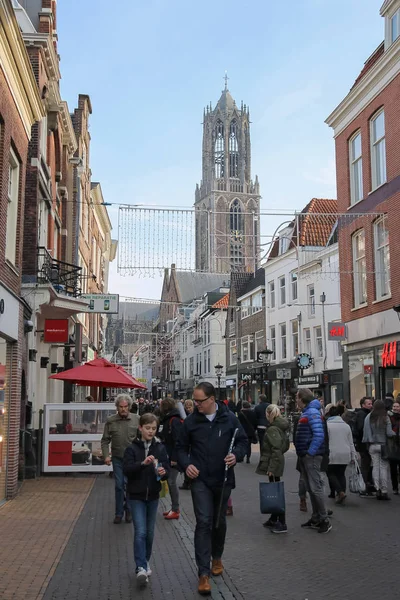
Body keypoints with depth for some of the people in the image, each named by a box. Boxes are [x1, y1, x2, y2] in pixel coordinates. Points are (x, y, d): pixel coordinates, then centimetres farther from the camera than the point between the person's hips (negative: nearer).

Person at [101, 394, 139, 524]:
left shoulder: (137, 420, -2)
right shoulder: (110, 421, 0)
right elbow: (105, 440, 4)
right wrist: (106, 456, -7)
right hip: (117, 459, 1)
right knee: (119, 486, 5)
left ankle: (129, 510, 24)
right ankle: (119, 513, 17)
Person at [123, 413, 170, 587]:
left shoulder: (160, 448, 2)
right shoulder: (132, 448, -6)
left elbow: (167, 469, 2)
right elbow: (127, 470, -15)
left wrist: (163, 472, -20)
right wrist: (143, 463, -29)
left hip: (153, 495, 3)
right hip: (136, 495, -3)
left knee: (149, 532, 12)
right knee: (140, 532, -10)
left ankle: (145, 562, 30)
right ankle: (141, 568, -8)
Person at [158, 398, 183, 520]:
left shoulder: (175, 421, -15)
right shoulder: (165, 420, 14)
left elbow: (177, 441, -20)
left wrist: (174, 458, -22)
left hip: (173, 458, -9)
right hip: (167, 457, 9)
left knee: (171, 482, -6)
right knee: (170, 482, 12)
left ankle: (175, 510, 2)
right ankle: (174, 508, 21)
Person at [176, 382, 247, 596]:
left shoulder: (229, 418, -3)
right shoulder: (191, 421, -3)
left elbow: (242, 440, 5)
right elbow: (182, 447, 6)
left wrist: (236, 455, -15)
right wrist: (186, 464, -12)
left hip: (223, 479, 2)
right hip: (200, 480, -1)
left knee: (219, 521, 18)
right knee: (203, 522, -9)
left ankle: (217, 557, 42)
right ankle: (203, 573, -5)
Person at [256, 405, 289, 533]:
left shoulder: (273, 429, -17)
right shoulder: (281, 427, 11)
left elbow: (276, 449, -22)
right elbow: (286, 446, 18)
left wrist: (271, 468, -21)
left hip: (273, 464, -10)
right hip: (279, 462, 10)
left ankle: (282, 524, -2)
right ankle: (274, 519, 25)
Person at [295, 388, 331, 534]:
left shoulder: (312, 412, -14)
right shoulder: (305, 413, 16)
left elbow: (319, 435, -23)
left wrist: (310, 453, -21)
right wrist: (302, 454, 14)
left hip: (311, 456, -10)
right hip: (304, 456, 10)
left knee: (315, 488, -8)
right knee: (310, 488, 13)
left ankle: (325, 520, -3)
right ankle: (316, 519, 20)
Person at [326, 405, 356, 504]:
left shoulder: (327, 425, -5)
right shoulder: (346, 425, 11)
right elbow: (351, 443, 14)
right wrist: (353, 456, 17)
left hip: (332, 455, -4)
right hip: (345, 455, 4)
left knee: (330, 473, 7)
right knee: (341, 474, 14)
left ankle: (340, 492, -10)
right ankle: (342, 492, 7)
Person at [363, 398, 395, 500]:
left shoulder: (368, 417, -3)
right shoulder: (386, 418, -8)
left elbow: (366, 432, -3)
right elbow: (389, 433, -10)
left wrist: (367, 442, 10)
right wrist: (395, 434, 10)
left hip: (372, 446, 2)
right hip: (383, 445, -2)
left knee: (375, 467, 7)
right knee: (384, 467, 3)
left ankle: (377, 489, 2)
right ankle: (384, 491, 2)